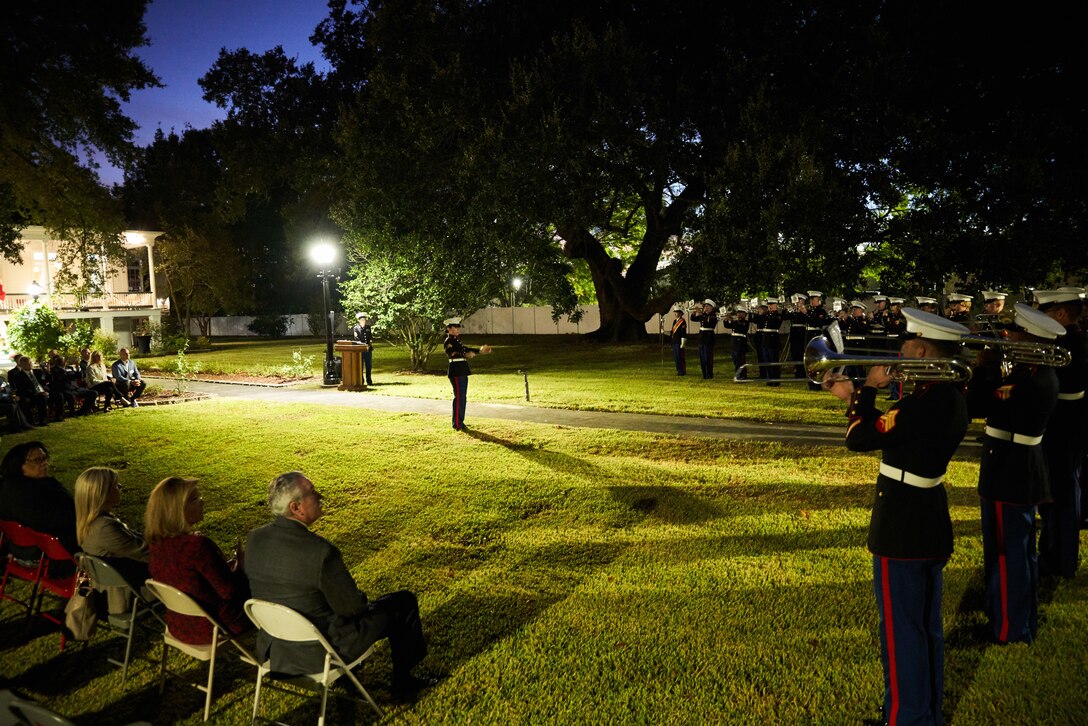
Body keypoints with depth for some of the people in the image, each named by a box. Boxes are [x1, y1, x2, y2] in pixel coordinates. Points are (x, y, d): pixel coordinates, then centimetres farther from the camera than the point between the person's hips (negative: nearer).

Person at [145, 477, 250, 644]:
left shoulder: (156, 542, -7)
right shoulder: (197, 545, -32)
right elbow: (230, 591, -24)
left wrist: (229, 565, 11)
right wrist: (239, 564, -5)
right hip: (209, 629, -8)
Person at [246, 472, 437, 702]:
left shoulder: (254, 538, -9)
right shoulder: (320, 551, -31)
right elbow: (352, 607, -17)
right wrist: (361, 603, 5)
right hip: (320, 652, -7)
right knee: (404, 602, 8)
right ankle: (402, 683, 29)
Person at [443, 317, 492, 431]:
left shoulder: (456, 340, 18)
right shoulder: (448, 341, -10)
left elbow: (466, 349, 22)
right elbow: (451, 353, -26)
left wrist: (480, 350, 14)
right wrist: (465, 355, -41)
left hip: (462, 371, 9)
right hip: (456, 371, -9)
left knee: (462, 397, 12)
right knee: (459, 397, -8)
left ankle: (460, 422, 19)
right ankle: (457, 424, -3)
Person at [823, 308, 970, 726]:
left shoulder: (925, 403, -26)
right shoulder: (951, 396, 4)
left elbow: (859, 438, -23)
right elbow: (889, 430, 12)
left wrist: (867, 389, -12)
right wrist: (855, 397, 9)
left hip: (902, 533, -10)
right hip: (931, 524, 10)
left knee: (901, 630, 5)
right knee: (927, 627, 21)